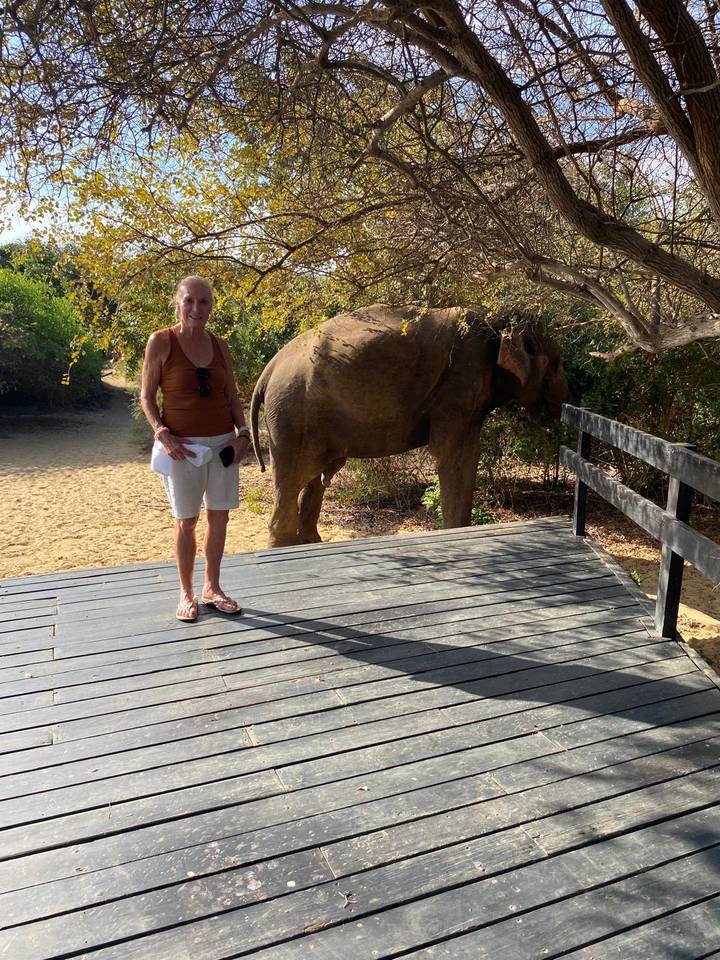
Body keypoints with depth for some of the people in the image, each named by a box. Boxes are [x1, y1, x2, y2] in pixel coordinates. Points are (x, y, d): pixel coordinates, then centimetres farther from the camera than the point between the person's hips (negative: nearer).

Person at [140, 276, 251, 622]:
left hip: (223, 441, 4)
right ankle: (186, 593, 20)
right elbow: (147, 396, -3)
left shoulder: (219, 345, 7)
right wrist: (161, 433, -16)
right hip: (182, 445, -4)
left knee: (220, 516, 8)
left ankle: (212, 588, 24)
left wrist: (242, 432, 0)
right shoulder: (161, 342, -5)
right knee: (186, 521, 4)